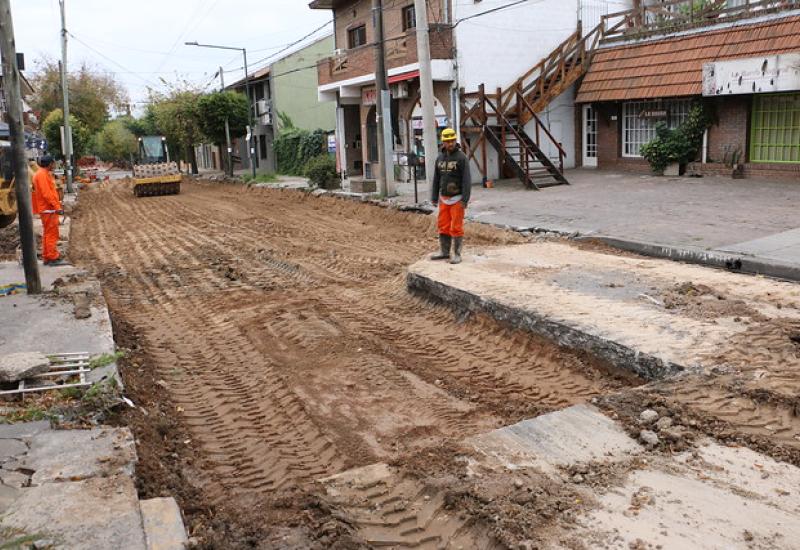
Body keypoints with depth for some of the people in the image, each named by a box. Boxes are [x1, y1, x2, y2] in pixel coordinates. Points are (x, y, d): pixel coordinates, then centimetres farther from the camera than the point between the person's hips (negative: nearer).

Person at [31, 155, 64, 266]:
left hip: (48, 209, 10)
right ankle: (52, 258, -5)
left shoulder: (45, 174, 16)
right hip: (48, 209, -10)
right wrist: (57, 206, -22)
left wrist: (57, 204, 19)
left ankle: (47, 257, 20)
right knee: (51, 233, -7)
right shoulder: (42, 175, -15)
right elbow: (46, 193, -21)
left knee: (48, 233, 14)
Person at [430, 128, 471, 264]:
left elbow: (467, 180, -14)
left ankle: (457, 254, 4)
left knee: (456, 228, -3)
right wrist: (434, 198, 9)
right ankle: (444, 252, 19)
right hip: (444, 199, 6)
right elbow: (436, 179, 12)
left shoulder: (461, 157, -9)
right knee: (443, 227, 9)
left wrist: (465, 199, -20)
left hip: (457, 199, -6)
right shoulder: (440, 158, 8)